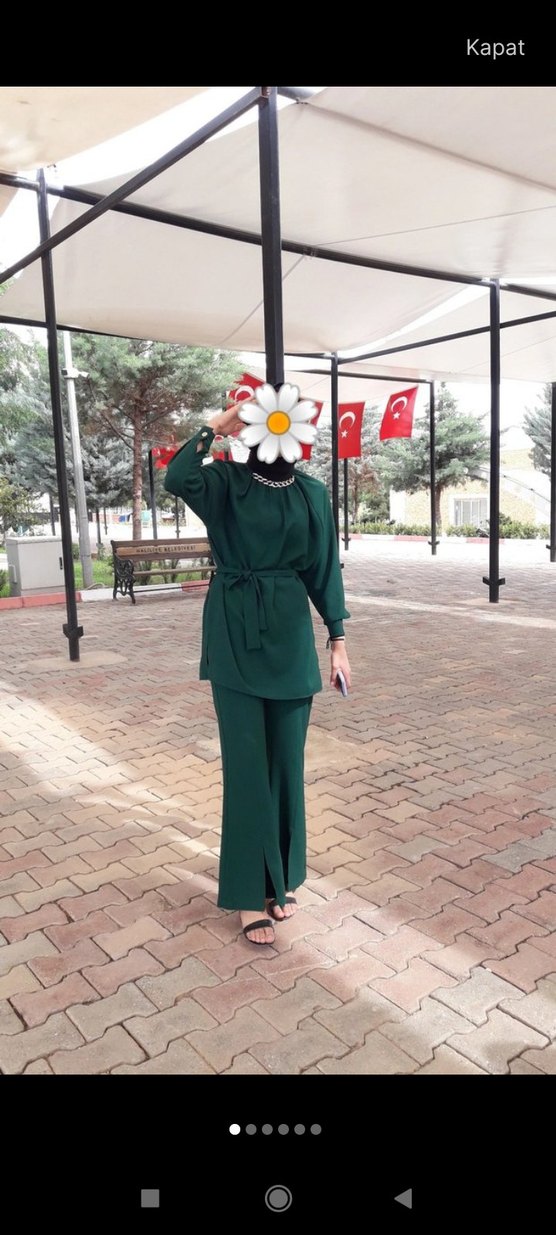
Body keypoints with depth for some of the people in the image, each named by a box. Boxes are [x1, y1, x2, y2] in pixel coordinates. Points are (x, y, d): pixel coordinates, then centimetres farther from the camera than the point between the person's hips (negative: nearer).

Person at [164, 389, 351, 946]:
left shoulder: (312, 494, 6)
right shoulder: (226, 482, -2)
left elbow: (322, 569, 8)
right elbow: (176, 479, -24)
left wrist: (337, 639, 6)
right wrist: (215, 425, -16)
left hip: (289, 634, 3)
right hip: (234, 634, -3)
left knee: (286, 759, 9)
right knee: (246, 762, 0)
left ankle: (280, 879, 28)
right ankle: (251, 894, 13)